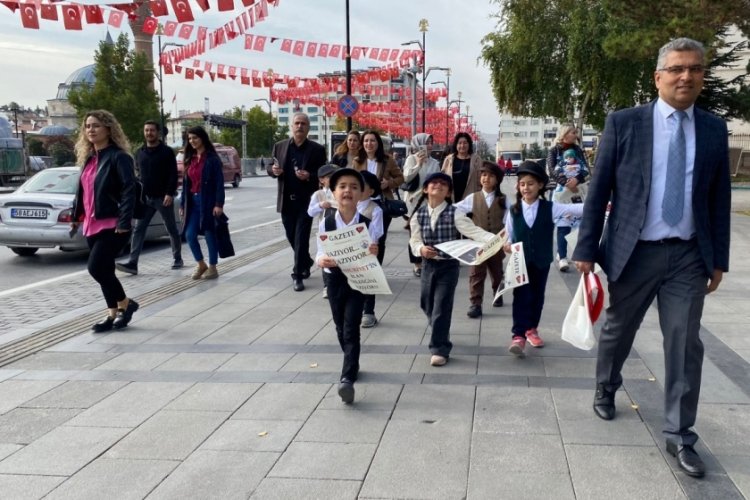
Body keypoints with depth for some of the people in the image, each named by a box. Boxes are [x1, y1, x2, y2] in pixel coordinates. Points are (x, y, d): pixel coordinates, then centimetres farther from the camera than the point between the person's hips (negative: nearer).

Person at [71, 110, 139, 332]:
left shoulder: (119, 157, -11)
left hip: (112, 224, -8)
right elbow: (81, 190, 21)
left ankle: (126, 303, 7)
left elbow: (129, 191, -18)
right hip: (92, 224, 8)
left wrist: (124, 223, -24)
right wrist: (76, 217, 20)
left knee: (96, 268, -13)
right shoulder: (89, 158, 14)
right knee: (104, 270, 11)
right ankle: (113, 313, 21)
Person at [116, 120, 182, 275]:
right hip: (145, 198, 5)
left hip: (163, 198, -5)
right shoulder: (140, 153, 12)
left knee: (172, 229, 8)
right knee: (138, 230, -5)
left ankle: (177, 258, 23)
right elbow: (139, 175, 18)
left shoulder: (167, 152, -5)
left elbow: (173, 175, -10)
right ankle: (132, 263, -8)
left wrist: (170, 194, -19)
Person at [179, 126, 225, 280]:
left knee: (209, 234, 2)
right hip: (193, 202, 6)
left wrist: (219, 204, -19)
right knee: (189, 235, 2)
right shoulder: (190, 159, 11)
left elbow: (219, 183, -12)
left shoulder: (212, 158, -8)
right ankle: (201, 264, 20)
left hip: (208, 201, -6)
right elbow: (186, 183, 13)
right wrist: (182, 204, 11)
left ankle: (212, 268, 14)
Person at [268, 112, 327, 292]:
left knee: (301, 237, -6)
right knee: (292, 237, 14)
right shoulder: (280, 146, 7)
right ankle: (306, 262, 38)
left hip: (306, 200, -4)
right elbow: (269, 167, 12)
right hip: (286, 200, 4)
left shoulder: (317, 149, -2)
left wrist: (309, 176, -22)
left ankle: (298, 275, 1)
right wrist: (273, 170, -11)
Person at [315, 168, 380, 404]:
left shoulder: (367, 224, -12)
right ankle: (352, 366, 39)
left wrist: (373, 254, -35)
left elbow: (369, 257, -11)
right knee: (340, 329, 17)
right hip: (335, 281, 3)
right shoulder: (325, 223, -7)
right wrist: (321, 260, -27)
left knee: (351, 330, -9)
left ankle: (347, 378, -10)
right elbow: (320, 253, -4)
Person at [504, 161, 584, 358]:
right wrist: (507, 244, -16)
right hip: (521, 262, -1)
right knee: (521, 297, -7)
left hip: (542, 261, 1)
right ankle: (518, 336, -10)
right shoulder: (513, 211, -1)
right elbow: (509, 235, 6)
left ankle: (531, 329, 32)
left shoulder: (550, 208, -4)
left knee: (537, 296, 13)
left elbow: (574, 209, -11)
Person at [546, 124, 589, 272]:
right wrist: (566, 183, -21)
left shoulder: (578, 150, 13)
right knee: (563, 225, -10)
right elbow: (552, 170, -8)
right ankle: (562, 258, -6)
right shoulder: (554, 151, 4)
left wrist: (576, 180, -17)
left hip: (577, 190, 4)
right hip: (561, 190, -4)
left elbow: (586, 169, 3)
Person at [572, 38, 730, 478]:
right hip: (634, 251, -1)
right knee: (618, 331, 16)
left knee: (686, 346, 3)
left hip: (689, 256, 2)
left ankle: (679, 436, 16)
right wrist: (587, 249, -7)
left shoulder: (714, 129, 4)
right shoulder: (624, 123, -5)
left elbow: (719, 198, 8)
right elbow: (598, 190, -4)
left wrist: (719, 258, 6)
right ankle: (606, 390, 43)